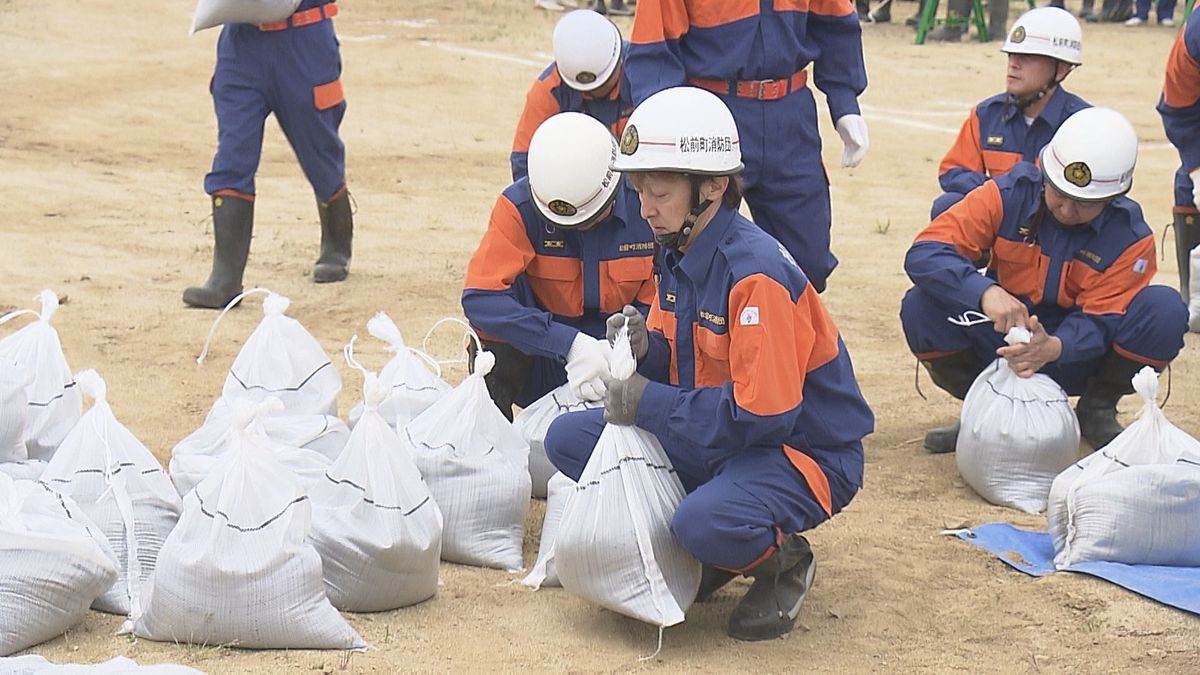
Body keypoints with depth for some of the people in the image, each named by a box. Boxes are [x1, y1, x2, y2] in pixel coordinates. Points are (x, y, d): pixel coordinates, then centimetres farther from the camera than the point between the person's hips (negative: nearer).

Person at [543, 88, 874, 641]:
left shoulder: (757, 273, -25)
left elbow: (762, 413, -29)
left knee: (706, 522, -38)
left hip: (804, 454, -9)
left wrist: (649, 404, -22)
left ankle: (782, 560, -2)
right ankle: (701, 551, 7)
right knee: (567, 439, -2)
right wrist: (645, 348, -14)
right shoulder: (678, 253, 3)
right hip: (714, 443, 9)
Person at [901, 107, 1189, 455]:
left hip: (1073, 357, 0)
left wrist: (1053, 348, -43)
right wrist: (986, 292, -44)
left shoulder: (1129, 236, -14)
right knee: (920, 308, -28)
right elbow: (924, 253, -25)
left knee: (1165, 311, -26)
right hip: (1003, 344, 0)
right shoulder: (1007, 196, -16)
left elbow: (1099, 320, -19)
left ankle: (1097, 411, -1)